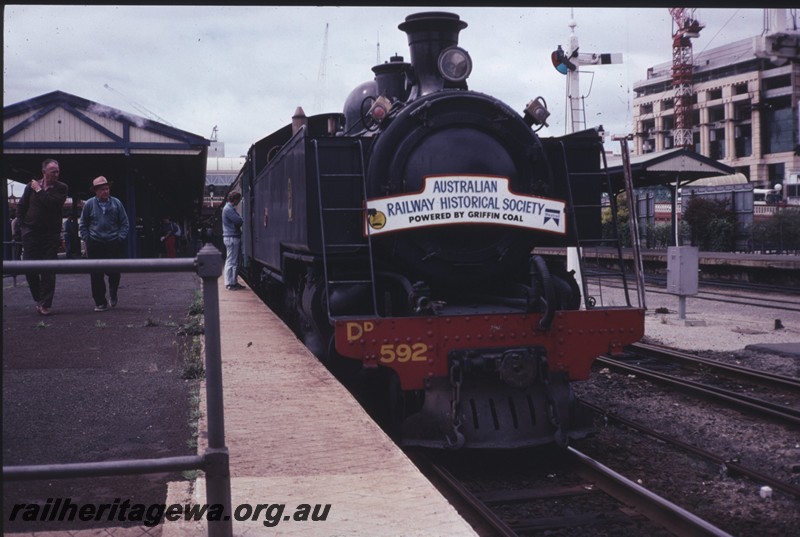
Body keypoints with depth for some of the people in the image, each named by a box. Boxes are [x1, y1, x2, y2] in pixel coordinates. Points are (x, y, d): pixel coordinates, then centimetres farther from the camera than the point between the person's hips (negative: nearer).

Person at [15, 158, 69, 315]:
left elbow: (54, 204, -17)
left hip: (51, 234, -2)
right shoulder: (32, 186, 6)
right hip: (31, 233, 2)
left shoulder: (61, 188, 1)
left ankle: (46, 304, 0)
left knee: (48, 270, -4)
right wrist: (23, 224, 6)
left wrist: (39, 191, -9)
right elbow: (21, 206, 14)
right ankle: (38, 299, 20)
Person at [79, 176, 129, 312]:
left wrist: (120, 238, -2)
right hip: (95, 244, 0)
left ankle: (113, 293, 27)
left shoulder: (116, 203, 2)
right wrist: (87, 239, 2)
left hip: (113, 243, 0)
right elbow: (83, 224, 10)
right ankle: (100, 303, 8)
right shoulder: (89, 204, 3)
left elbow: (124, 223, 7)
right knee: (96, 275, -1)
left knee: (114, 272, -2)